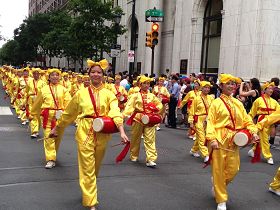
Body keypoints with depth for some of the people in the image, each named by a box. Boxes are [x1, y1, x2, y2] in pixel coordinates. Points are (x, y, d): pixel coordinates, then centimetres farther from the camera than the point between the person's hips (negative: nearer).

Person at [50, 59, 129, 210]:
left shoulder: (108, 94, 0)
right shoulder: (81, 93, 2)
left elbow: (116, 112, -15)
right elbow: (68, 114, 11)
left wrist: (122, 132, -28)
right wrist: (57, 129, 17)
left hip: (102, 134, 1)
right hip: (85, 133, -1)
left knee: (95, 167, 18)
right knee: (87, 169, -2)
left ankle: (88, 189, 44)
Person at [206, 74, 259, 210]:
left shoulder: (238, 104, 13)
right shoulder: (216, 103, -1)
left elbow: (246, 120, 12)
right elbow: (210, 122, -8)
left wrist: (253, 132, -6)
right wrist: (212, 139, -19)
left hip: (234, 141, 5)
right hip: (219, 141, -4)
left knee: (233, 169, 5)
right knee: (218, 170, 1)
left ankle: (217, 184, 36)